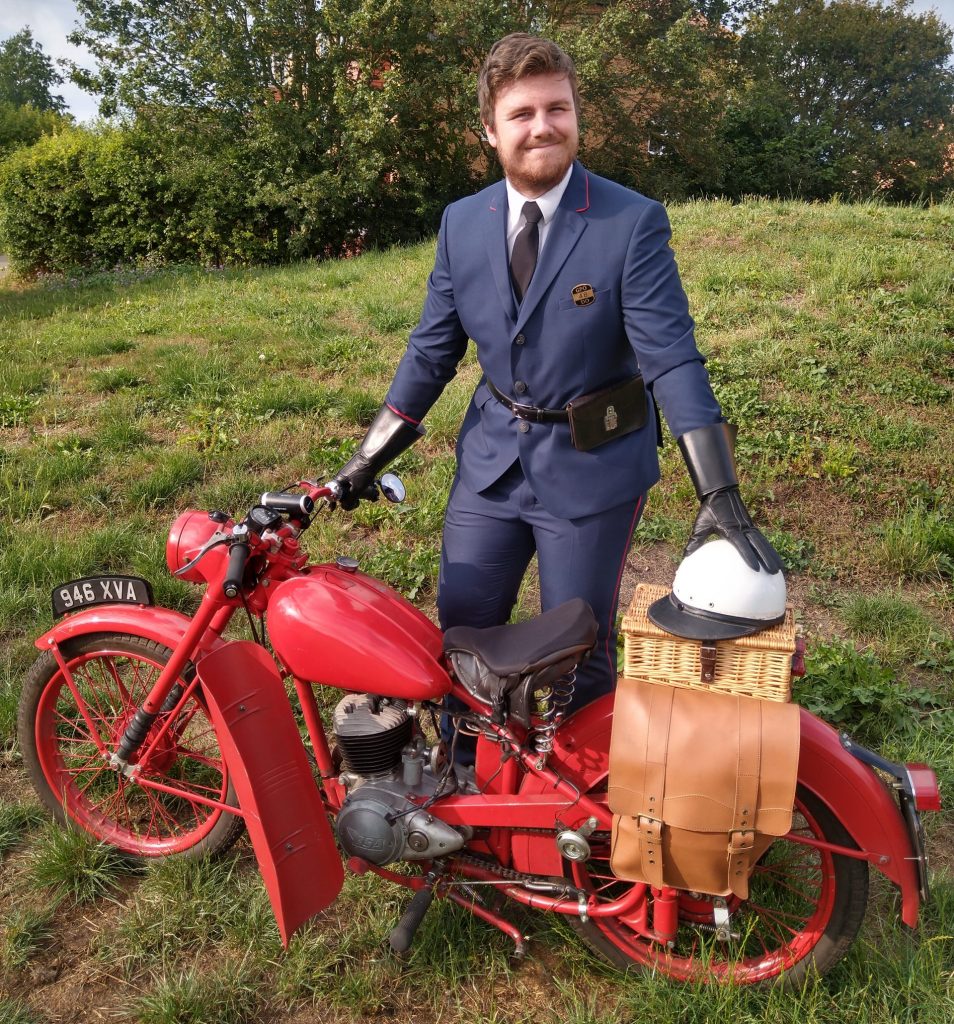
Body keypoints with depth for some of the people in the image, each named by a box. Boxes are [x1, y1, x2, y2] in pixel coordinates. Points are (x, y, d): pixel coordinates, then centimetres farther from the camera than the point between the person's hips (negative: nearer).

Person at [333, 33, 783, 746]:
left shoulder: (634, 222, -12)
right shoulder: (462, 221, 2)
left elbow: (671, 356, -18)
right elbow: (433, 347, 7)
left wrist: (720, 493, -25)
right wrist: (368, 460, 7)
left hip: (593, 468, -4)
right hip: (490, 458, 4)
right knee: (460, 634, 13)